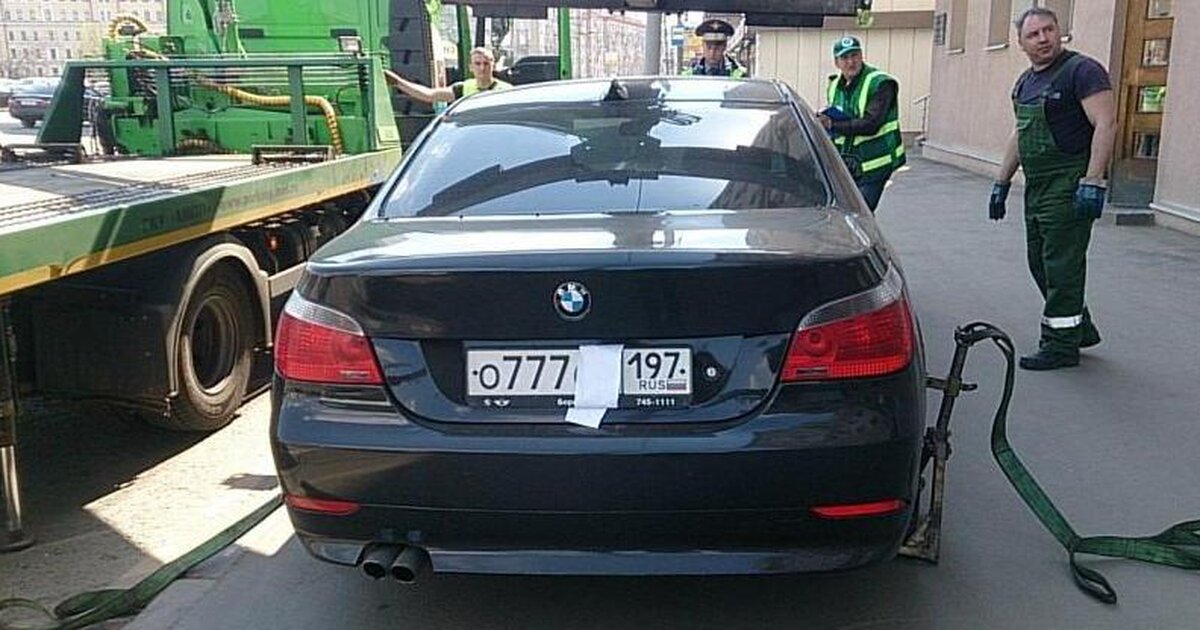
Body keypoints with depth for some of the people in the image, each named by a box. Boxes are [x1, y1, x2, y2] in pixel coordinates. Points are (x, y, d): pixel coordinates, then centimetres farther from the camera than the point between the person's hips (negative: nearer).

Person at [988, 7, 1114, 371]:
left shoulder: (1082, 71, -9)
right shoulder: (1026, 82, 16)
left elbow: (1105, 125, -17)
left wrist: (1093, 182, -25)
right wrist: (1002, 182, 23)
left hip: (1069, 187, -9)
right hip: (1036, 187, 9)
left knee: (1061, 265, -6)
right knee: (1040, 263, 14)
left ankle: (1061, 346, 3)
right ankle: (1080, 328, 29)